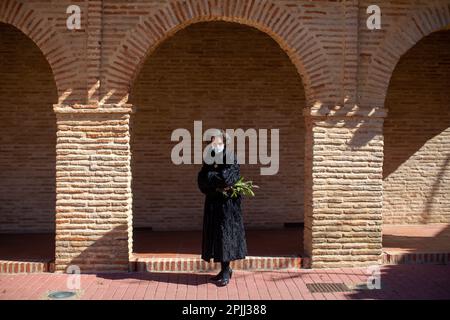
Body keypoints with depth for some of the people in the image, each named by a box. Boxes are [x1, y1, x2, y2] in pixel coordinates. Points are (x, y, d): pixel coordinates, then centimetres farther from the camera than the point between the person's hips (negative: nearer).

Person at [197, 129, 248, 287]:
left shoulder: (230, 158, -8)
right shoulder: (209, 159, 8)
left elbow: (226, 178, -22)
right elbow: (202, 181, -1)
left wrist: (210, 176, -9)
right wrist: (217, 187, -15)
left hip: (227, 204, -6)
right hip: (213, 203, 6)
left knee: (225, 235, -4)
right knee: (215, 236, 9)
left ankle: (226, 272, 4)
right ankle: (225, 269, 20)